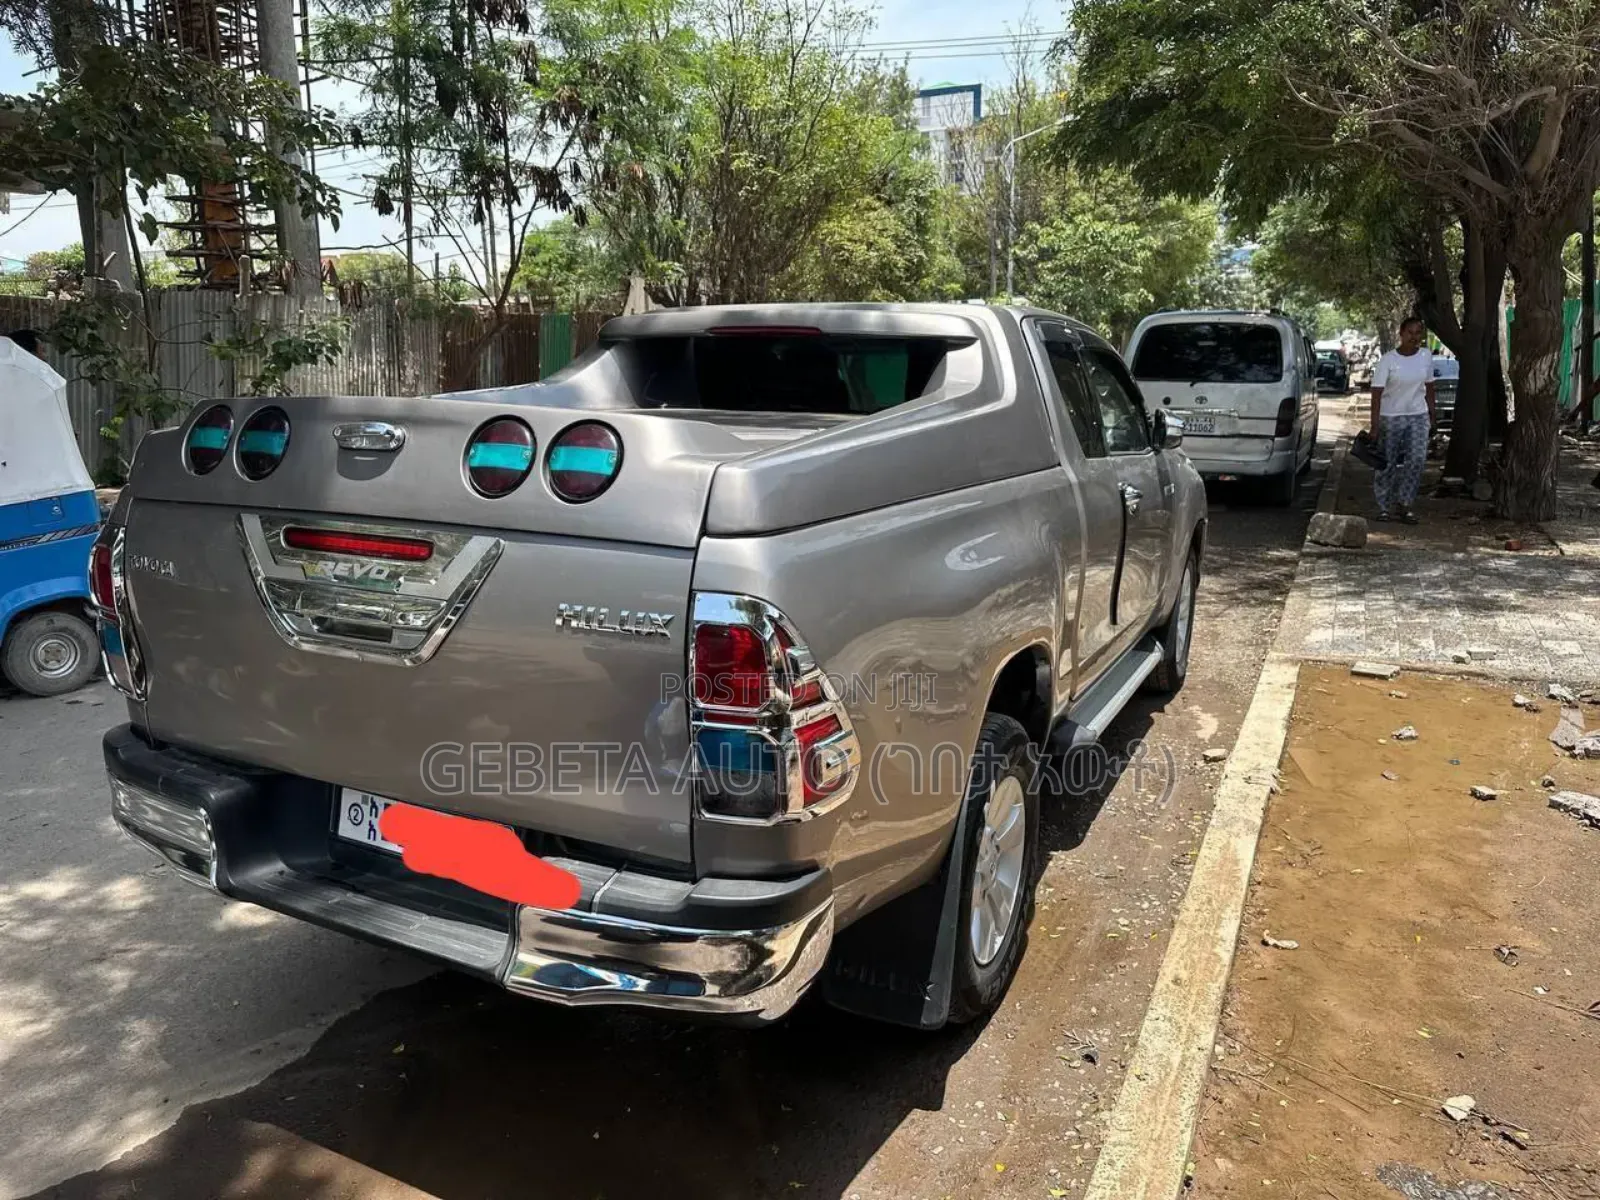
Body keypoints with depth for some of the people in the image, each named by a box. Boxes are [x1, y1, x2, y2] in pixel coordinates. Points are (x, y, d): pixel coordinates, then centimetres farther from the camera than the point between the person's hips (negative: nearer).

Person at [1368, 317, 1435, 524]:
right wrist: (1375, 425, -19)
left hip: (1418, 416, 3)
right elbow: (1376, 394, -13)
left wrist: (1431, 415, 12)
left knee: (1417, 459, -12)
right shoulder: (1388, 360, -10)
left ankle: (1404, 504, -1)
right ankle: (1385, 506, 17)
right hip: (1391, 417, -3)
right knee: (1388, 464, 3)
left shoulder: (1426, 356, 3)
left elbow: (1429, 387, 14)